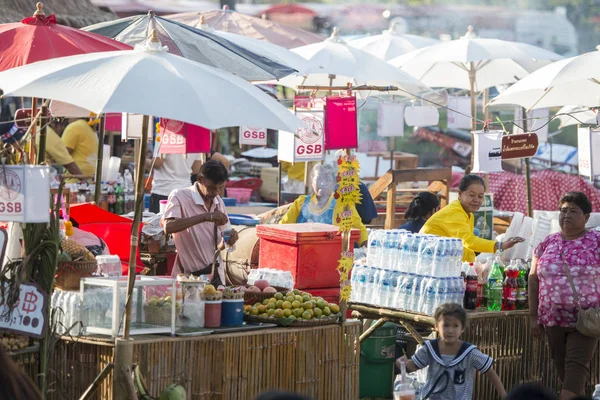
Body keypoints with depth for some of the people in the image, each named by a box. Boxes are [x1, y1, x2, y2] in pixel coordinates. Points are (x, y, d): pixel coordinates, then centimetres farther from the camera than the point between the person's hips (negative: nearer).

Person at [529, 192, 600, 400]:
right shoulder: (547, 244, 8)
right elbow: (534, 279, 11)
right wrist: (534, 317, 6)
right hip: (553, 320, 4)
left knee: (576, 367, -12)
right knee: (562, 367, 7)